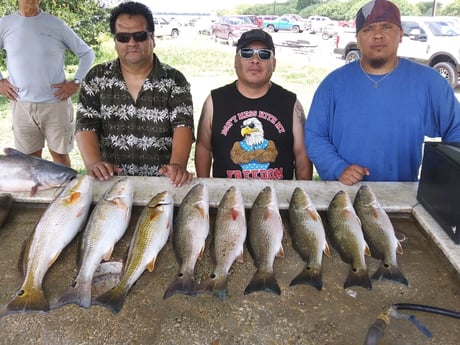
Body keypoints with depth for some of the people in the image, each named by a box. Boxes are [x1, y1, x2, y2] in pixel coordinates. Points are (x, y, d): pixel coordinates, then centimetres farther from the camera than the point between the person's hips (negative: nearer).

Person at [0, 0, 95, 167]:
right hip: (21, 105, 2)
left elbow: (87, 53, 4)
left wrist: (75, 82, -5)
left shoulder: (57, 25, -2)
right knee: (30, 157, 11)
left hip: (55, 103, -2)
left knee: (59, 154, 8)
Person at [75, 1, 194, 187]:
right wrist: (93, 162, -17)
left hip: (162, 181, -2)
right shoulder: (96, 78, 7)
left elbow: (183, 125, -9)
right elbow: (86, 125, 2)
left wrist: (177, 164, -27)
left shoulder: (174, 80, 2)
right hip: (110, 180, 2)